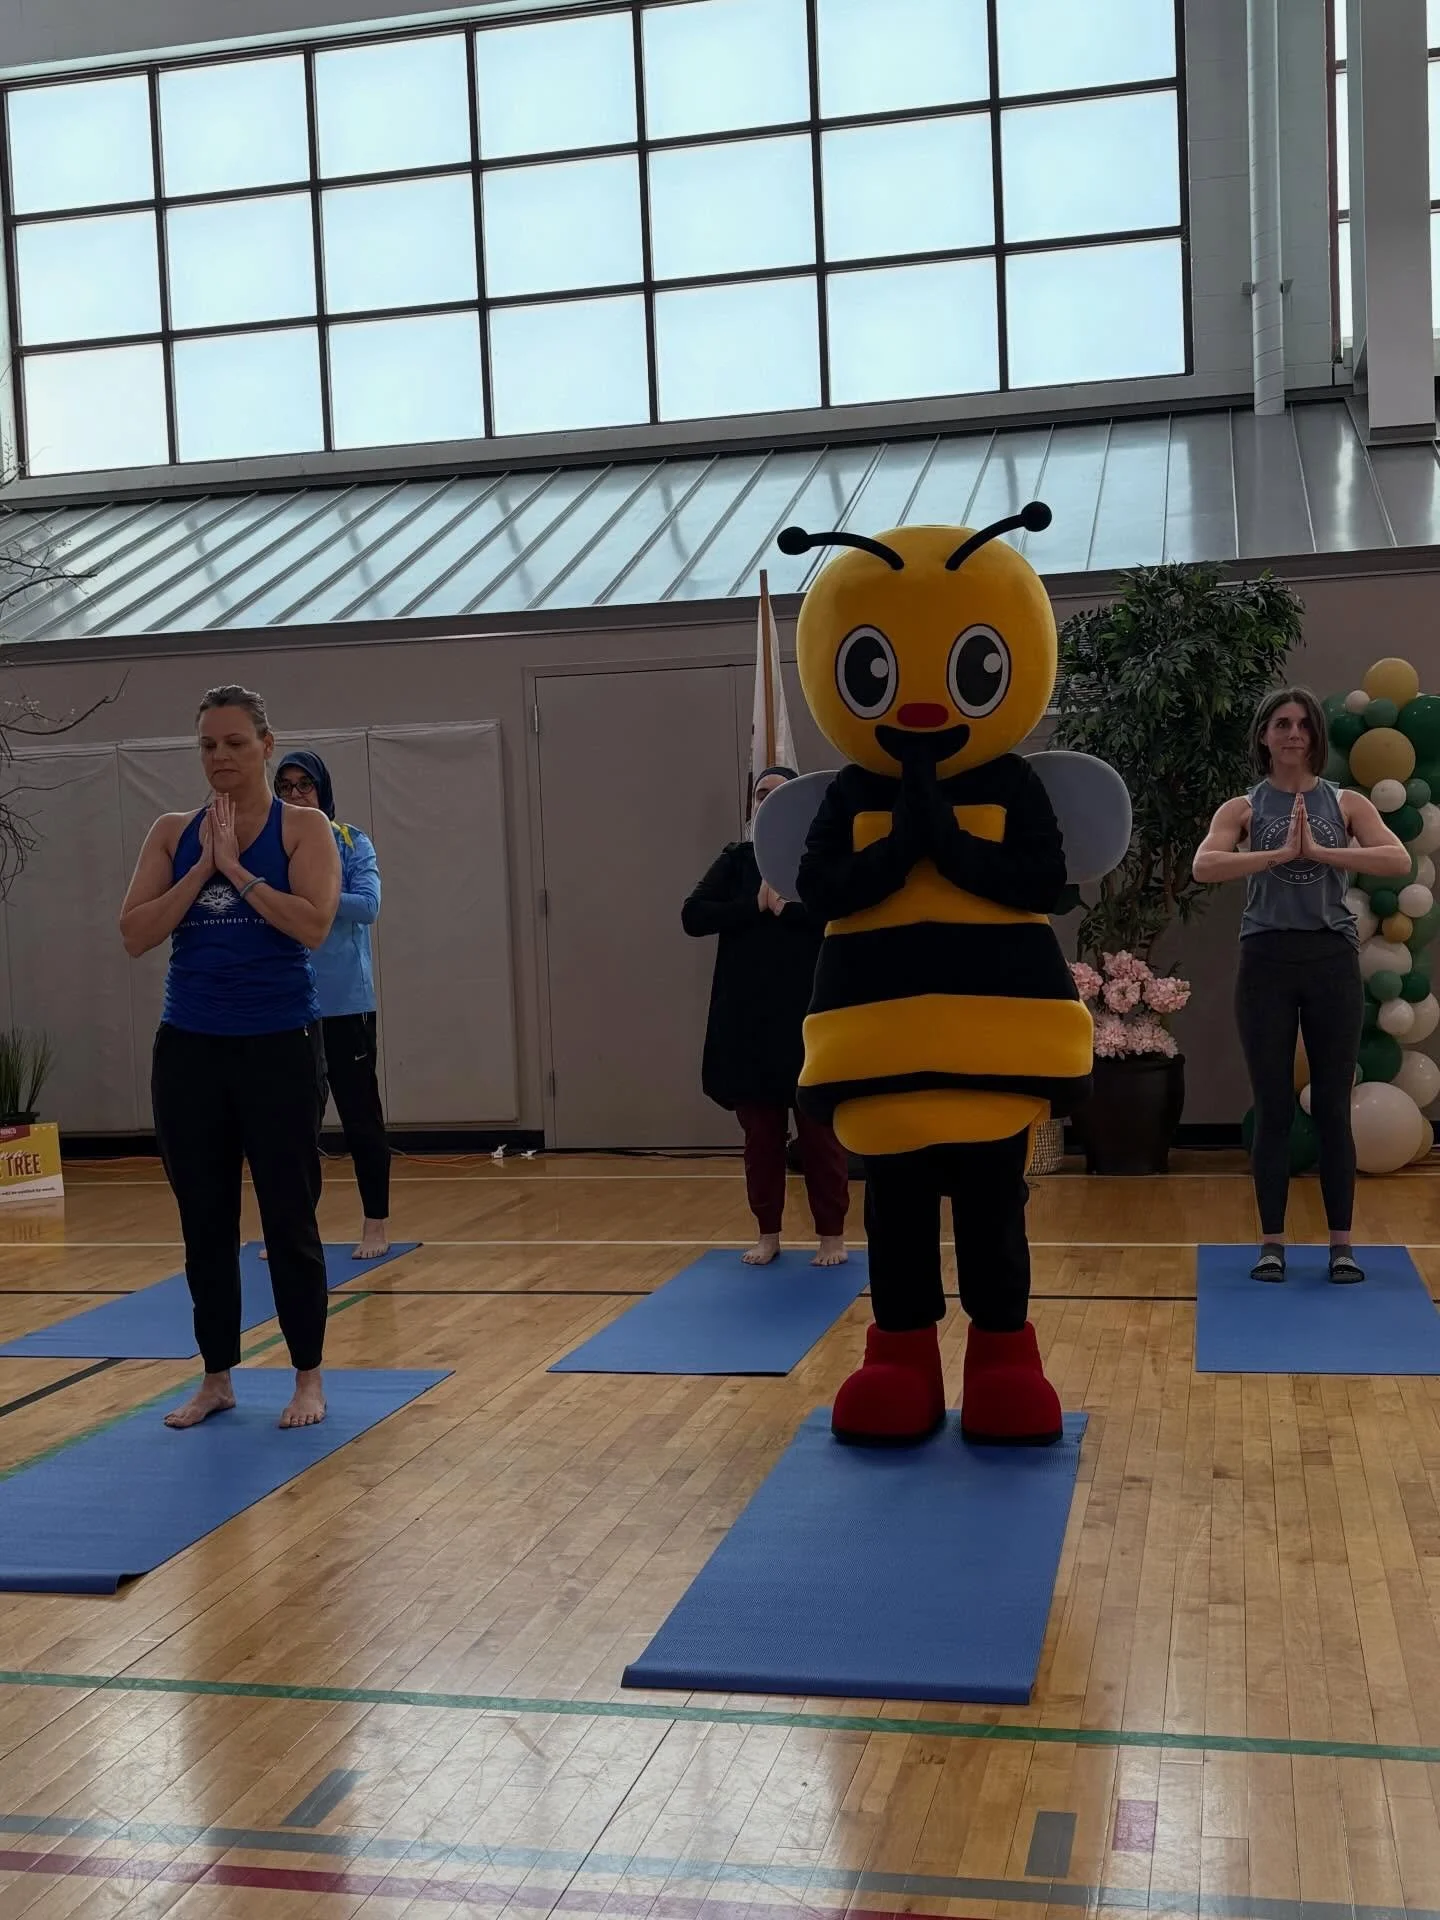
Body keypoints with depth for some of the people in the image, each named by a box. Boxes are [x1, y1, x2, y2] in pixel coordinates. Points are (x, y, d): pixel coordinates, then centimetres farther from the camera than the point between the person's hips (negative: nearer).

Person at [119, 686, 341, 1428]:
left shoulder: (302, 829, -3)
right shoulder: (172, 833, 6)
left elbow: (314, 925, -18)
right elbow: (134, 935, -3)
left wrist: (237, 868, -16)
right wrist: (200, 871, -10)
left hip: (279, 1045, -3)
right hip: (188, 1048, 3)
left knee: (289, 1217, 3)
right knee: (205, 1221, 10)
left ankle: (309, 1380, 16)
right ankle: (216, 1378, 22)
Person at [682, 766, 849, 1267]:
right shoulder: (736, 860, 7)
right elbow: (693, 917, -5)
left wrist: (787, 907, -20)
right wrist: (755, 905, -14)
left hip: (810, 1018, -3)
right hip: (748, 1019, 3)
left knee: (819, 1129, 4)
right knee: (760, 1130, 10)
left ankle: (832, 1235, 16)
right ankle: (768, 1233, 23)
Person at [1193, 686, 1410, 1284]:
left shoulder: (1346, 803, 6)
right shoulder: (1244, 808, 4)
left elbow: (1399, 860, -11)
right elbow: (1204, 866, -15)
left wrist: (1319, 852, -19)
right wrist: (1279, 853, -22)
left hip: (1332, 960, 1)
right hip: (1267, 962, -1)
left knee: (1332, 1107, 5)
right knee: (1273, 1109, 3)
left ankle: (1341, 1241, 14)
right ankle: (1272, 1241, 12)